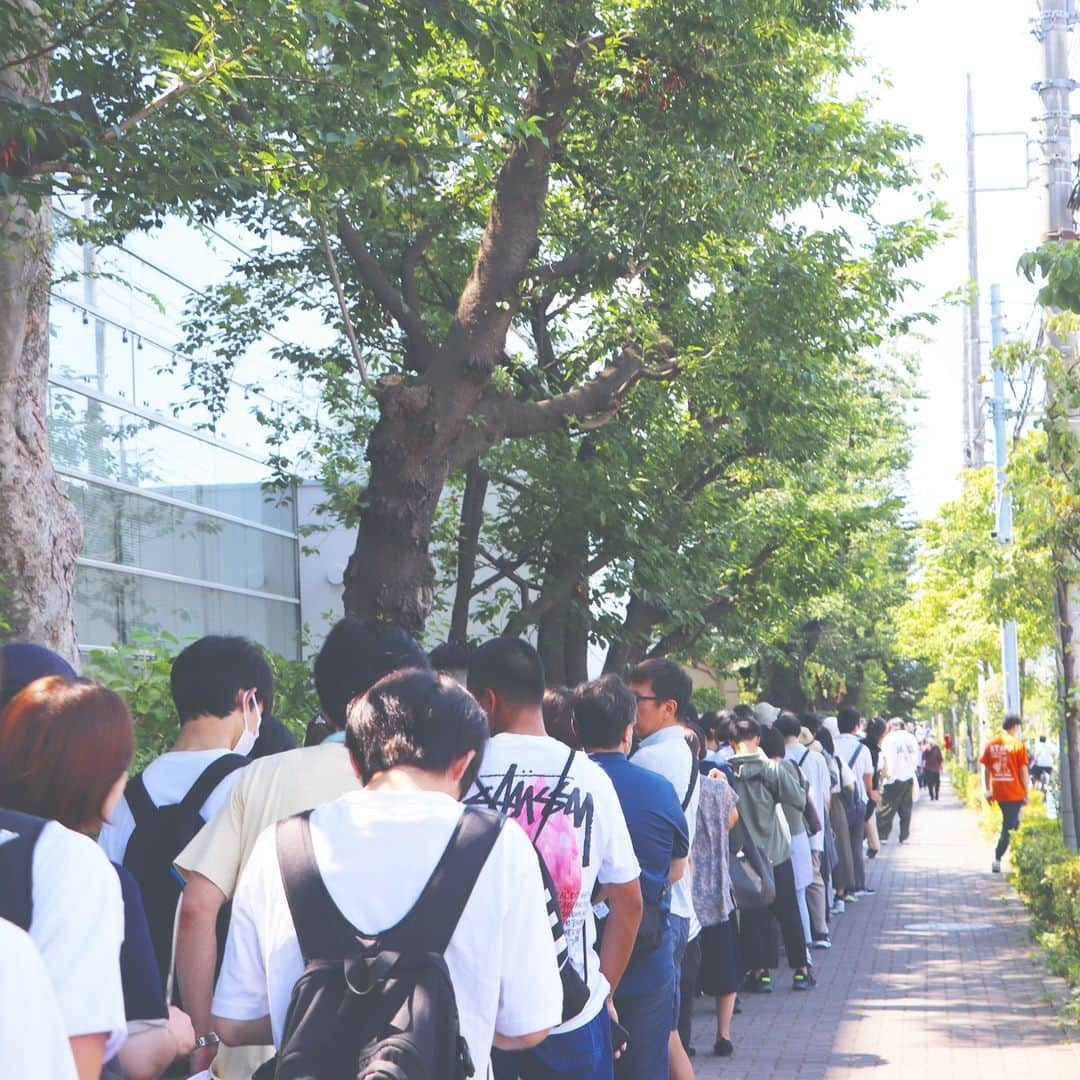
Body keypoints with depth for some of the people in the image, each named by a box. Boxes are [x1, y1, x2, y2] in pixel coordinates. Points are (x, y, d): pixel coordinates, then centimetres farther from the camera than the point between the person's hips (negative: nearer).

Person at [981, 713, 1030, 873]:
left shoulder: (991, 744, 3)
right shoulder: (1018, 744, -9)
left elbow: (986, 769, 6)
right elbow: (1023, 770, -9)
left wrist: (988, 791, 13)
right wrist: (1026, 792, -1)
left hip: (998, 793, 5)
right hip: (1015, 793, -5)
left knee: (1011, 823, 22)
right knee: (1009, 826, -1)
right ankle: (997, 860, -8)